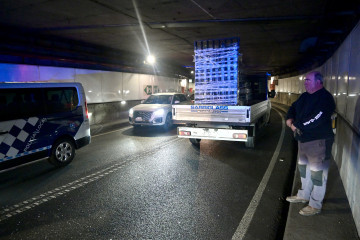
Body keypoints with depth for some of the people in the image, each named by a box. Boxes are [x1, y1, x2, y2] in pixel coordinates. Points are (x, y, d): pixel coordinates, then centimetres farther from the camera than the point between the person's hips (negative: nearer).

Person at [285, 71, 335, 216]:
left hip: (319, 140, -10)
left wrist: (297, 126, -18)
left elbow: (317, 119, -27)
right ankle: (304, 195, 39)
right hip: (304, 138, 10)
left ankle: (315, 205, 13)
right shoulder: (305, 96, 12)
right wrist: (290, 120, -6)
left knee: (317, 172, 1)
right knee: (303, 167, 21)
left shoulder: (325, 98, -17)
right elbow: (293, 108, 16)